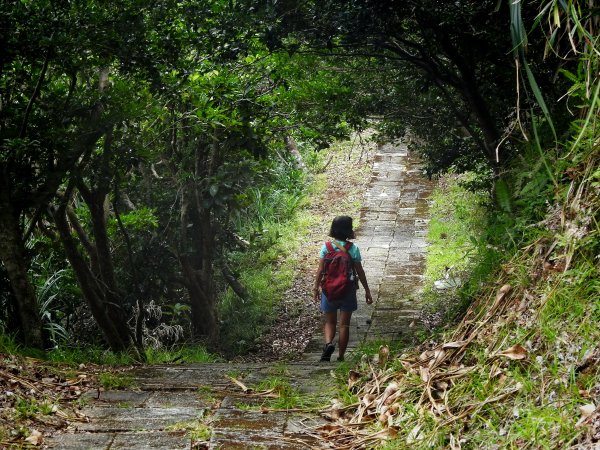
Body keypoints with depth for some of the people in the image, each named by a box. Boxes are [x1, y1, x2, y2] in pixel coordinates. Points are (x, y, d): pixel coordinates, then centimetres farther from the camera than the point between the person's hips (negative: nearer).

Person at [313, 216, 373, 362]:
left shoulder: (326, 247, -7)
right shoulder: (353, 249, -9)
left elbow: (320, 270, -5)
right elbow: (360, 272, -4)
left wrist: (316, 288, 6)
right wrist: (367, 291, 6)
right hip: (348, 290, -1)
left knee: (330, 322, 14)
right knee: (344, 324, 9)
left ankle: (328, 343, -13)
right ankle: (341, 356, 11)